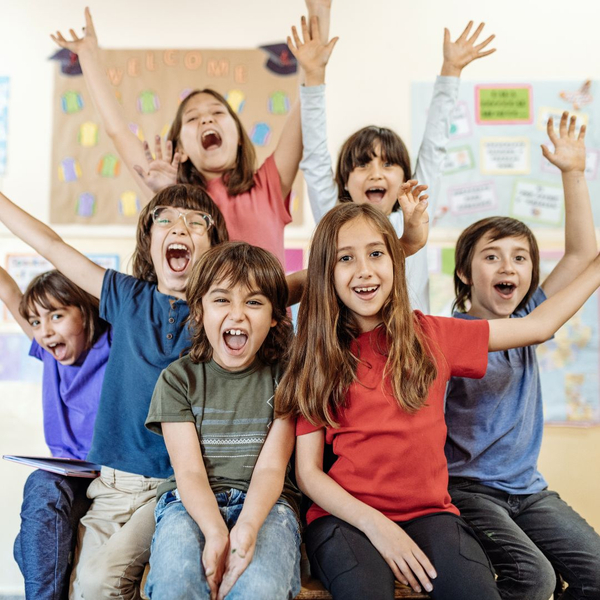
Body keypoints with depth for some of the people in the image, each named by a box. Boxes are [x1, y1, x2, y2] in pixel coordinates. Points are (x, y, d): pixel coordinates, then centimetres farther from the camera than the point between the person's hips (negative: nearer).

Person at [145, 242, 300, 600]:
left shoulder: (284, 376, 4)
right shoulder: (178, 378, 4)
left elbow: (271, 466, -4)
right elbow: (189, 470, -5)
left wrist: (246, 528, -24)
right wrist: (215, 532, -24)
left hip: (264, 503, 0)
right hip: (193, 504, 1)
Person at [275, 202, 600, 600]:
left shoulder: (431, 336, 5)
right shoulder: (317, 359, 1)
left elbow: (538, 325, 12)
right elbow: (308, 471, -2)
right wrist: (375, 523, -14)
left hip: (429, 512, 2)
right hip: (346, 516, -2)